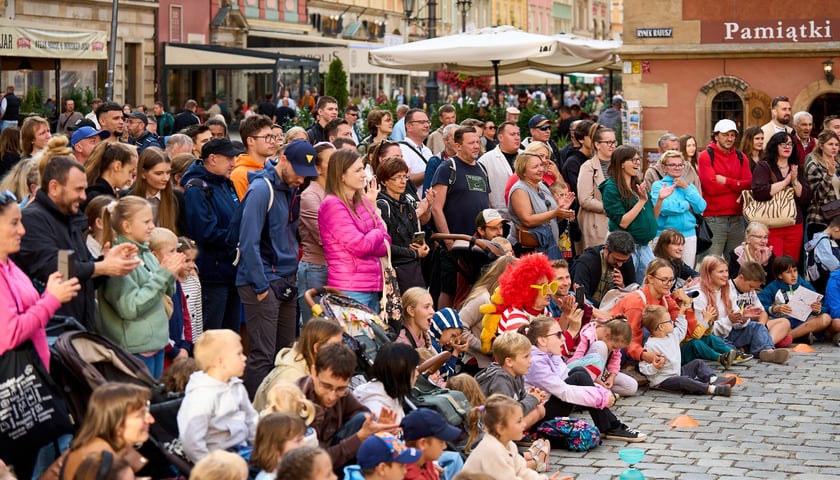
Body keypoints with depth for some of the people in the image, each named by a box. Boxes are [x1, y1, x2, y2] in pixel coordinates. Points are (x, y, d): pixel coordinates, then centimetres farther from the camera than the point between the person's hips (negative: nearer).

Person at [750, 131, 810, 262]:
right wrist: (785, 182, -9)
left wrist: (795, 181, -7)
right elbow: (758, 192, -16)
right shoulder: (763, 167, 1)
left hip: (795, 226, 5)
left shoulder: (798, 169, 16)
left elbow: (806, 198, 9)